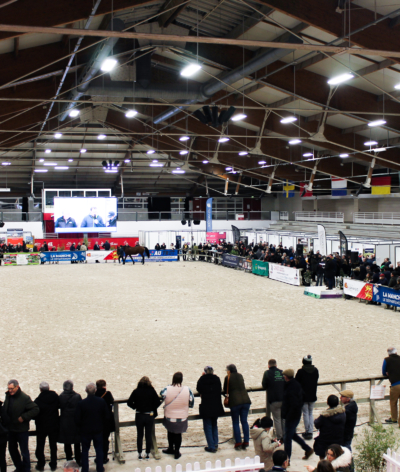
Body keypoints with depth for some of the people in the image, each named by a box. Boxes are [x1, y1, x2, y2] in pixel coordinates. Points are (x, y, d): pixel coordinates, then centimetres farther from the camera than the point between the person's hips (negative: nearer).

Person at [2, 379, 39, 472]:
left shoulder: (25, 398, -17)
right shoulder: (8, 396, 2)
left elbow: (35, 410, -20)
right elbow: (4, 411, 14)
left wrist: (23, 417, -21)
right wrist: (5, 422, 1)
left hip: (21, 429, -7)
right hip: (11, 429, 7)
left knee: (24, 451, 5)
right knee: (12, 449, 17)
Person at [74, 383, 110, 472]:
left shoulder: (81, 403, -18)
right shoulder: (102, 401, -11)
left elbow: (77, 419, -11)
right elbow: (107, 417, -3)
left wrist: (81, 427, 7)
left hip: (85, 431, -2)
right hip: (98, 430, 2)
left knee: (85, 450, 12)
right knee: (99, 449, 14)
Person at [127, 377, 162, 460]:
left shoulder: (136, 391, -7)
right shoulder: (152, 391, -9)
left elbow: (129, 403, -10)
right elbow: (158, 402, -11)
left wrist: (135, 407, 7)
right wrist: (152, 408, 7)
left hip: (139, 416, 1)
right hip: (150, 416, 0)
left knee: (139, 435, 14)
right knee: (149, 436, 12)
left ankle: (140, 454, 20)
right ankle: (148, 454, 20)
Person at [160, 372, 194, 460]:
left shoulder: (167, 389, -22)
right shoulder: (187, 390, -18)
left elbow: (161, 394, 2)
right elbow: (191, 404, -6)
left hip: (169, 418, 0)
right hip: (182, 418, 0)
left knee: (170, 433, 25)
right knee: (178, 434, 19)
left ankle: (171, 449, 42)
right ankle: (176, 453, 28)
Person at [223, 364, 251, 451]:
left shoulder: (228, 378, 1)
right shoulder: (240, 376, 13)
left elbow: (225, 391, 7)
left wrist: (227, 395, 30)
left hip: (235, 402, -4)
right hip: (246, 400, 4)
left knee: (235, 423, 5)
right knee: (244, 421, 9)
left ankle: (238, 443, 2)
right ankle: (246, 442, 8)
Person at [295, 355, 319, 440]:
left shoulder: (300, 371, -16)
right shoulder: (316, 370, -3)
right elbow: (316, 381, 10)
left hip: (303, 396, -4)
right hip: (313, 396, 4)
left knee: (305, 414, 6)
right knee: (310, 413, 14)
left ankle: (307, 432, 9)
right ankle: (310, 431, 11)